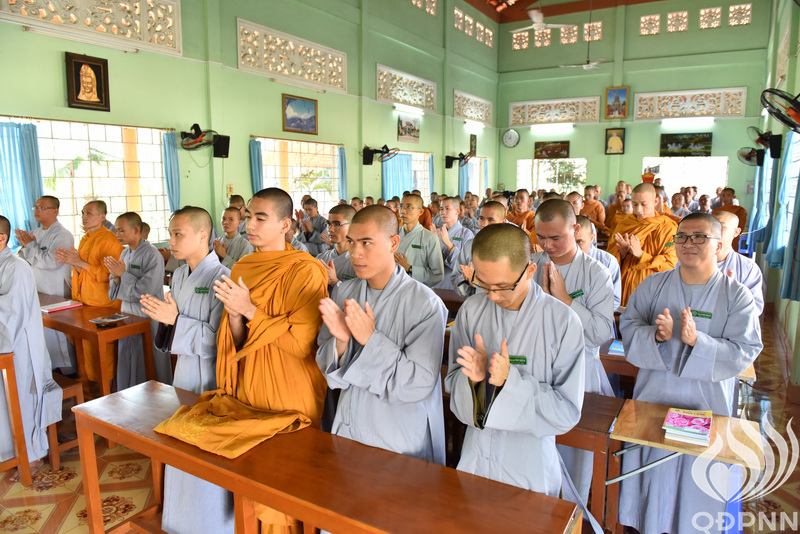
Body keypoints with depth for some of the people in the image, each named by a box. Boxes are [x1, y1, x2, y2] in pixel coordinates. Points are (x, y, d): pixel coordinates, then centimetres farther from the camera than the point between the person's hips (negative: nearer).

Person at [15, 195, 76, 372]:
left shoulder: (62, 235, -11)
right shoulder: (35, 233, 13)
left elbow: (52, 261, -23)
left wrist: (31, 245, -11)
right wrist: (25, 245, -3)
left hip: (56, 296, -7)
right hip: (36, 293, 7)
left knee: (57, 335, -2)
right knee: (41, 334, 12)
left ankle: (69, 374, 8)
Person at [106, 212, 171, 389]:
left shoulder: (152, 255, -14)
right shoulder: (124, 254, 9)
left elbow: (147, 290, -22)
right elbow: (115, 292, 13)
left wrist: (123, 273, -15)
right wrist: (115, 276, -8)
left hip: (148, 316, -7)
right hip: (128, 313, 8)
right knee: (127, 363, 15)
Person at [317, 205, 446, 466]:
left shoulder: (426, 304, -18)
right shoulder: (343, 293, -2)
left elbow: (420, 384, -21)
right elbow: (328, 368, -1)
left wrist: (371, 339, -27)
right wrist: (341, 341, -22)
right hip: (349, 430, 5)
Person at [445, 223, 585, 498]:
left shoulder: (562, 322, -18)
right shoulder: (471, 310, -9)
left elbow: (568, 412, -15)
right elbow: (452, 383, -2)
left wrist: (511, 380, -28)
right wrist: (471, 377, -24)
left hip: (530, 468, -2)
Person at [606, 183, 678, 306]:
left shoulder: (669, 228, -3)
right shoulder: (623, 225, 7)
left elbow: (671, 264, -8)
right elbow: (611, 258, 8)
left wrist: (641, 254, -17)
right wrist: (622, 251, -13)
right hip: (623, 287, 3)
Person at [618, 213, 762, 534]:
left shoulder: (737, 296, -7)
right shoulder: (653, 285, -1)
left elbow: (745, 351, -13)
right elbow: (628, 323, -5)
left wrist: (697, 341, -28)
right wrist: (656, 336, -25)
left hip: (705, 405, -1)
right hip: (653, 398, 2)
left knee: (697, 481, 13)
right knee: (650, 472, 15)